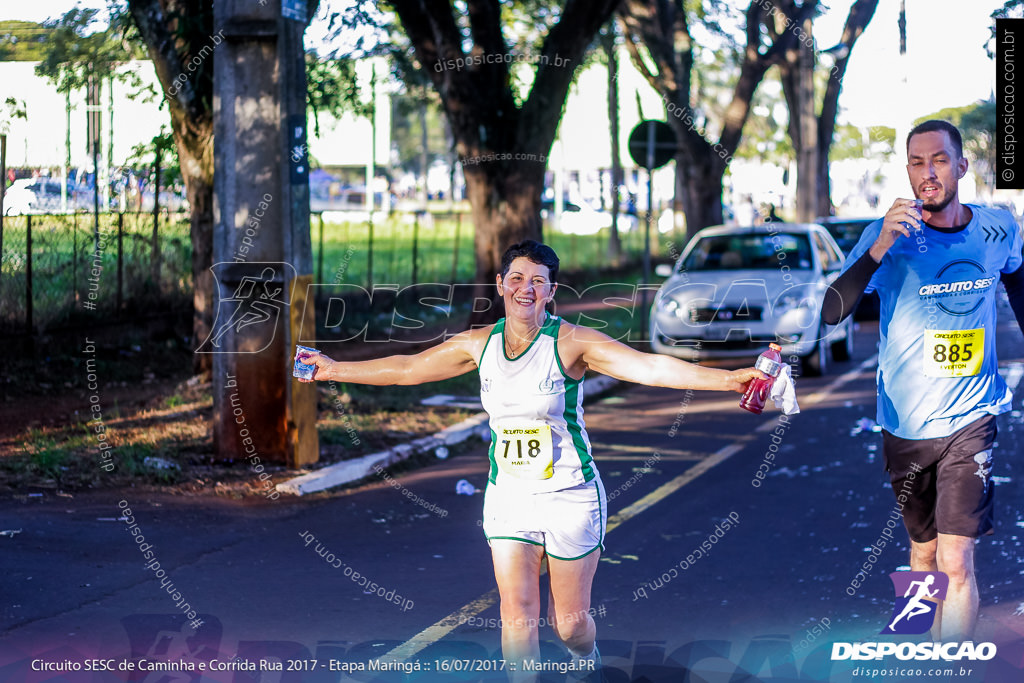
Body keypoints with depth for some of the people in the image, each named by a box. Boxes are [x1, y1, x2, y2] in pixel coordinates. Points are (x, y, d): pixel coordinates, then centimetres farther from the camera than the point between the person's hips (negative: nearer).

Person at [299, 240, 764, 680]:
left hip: (570, 497, -3)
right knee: (517, 615, -3)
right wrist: (333, 370, 18)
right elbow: (407, 369, 14)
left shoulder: (572, 342, -14)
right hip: (508, 496, 3)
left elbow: (650, 367, -25)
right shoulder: (479, 343, 0)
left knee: (569, 622, 7)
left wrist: (729, 379, -38)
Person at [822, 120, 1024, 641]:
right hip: (905, 421, 0)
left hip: (971, 417, 0)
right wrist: (880, 247, -34)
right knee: (923, 551, 13)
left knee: (956, 561, -11)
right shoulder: (891, 235, -10)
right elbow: (831, 313, -21)